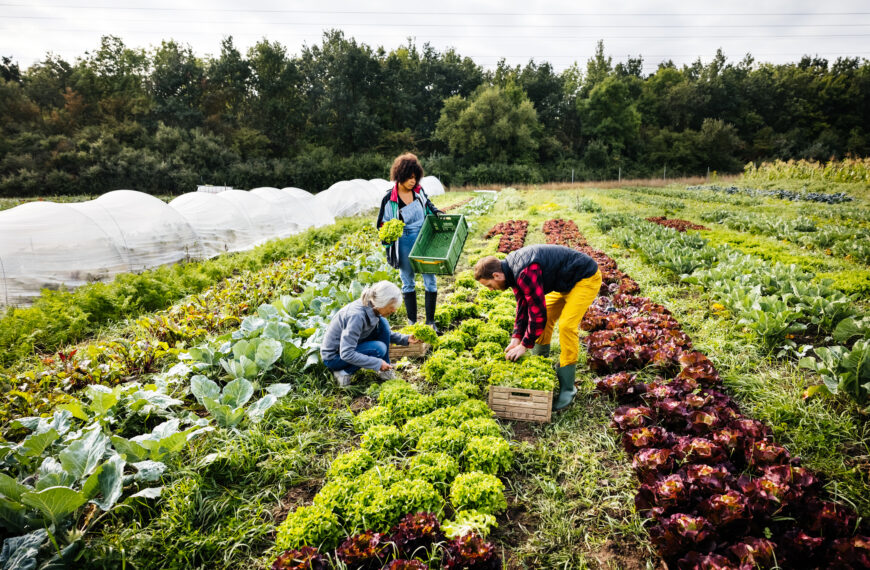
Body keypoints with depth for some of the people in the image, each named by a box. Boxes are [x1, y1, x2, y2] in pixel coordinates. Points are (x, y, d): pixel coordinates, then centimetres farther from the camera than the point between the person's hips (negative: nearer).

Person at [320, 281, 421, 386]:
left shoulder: (371, 308, -8)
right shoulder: (357, 315, -34)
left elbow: (386, 333, 11)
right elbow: (346, 354, -33)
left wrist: (405, 339, -4)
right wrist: (378, 363, -28)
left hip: (348, 346, 8)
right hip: (333, 357, -8)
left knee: (382, 324, -8)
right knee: (379, 348, -26)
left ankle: (385, 369, 0)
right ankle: (344, 372, -10)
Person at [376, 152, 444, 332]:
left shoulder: (419, 191, 0)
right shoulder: (390, 199, -9)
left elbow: (429, 206, 21)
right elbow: (383, 224, 0)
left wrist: (438, 214, 5)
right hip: (404, 244, -2)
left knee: (430, 281, -1)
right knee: (408, 282, 10)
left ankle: (430, 321, 12)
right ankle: (412, 322, 22)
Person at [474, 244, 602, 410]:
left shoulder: (526, 274, -33)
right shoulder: (512, 268, -2)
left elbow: (538, 312, -30)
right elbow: (523, 303, 5)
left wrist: (524, 345, -20)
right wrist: (516, 338, -1)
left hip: (586, 278, -10)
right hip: (566, 281, 10)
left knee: (567, 325, -19)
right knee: (547, 318, 10)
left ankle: (567, 387, -8)